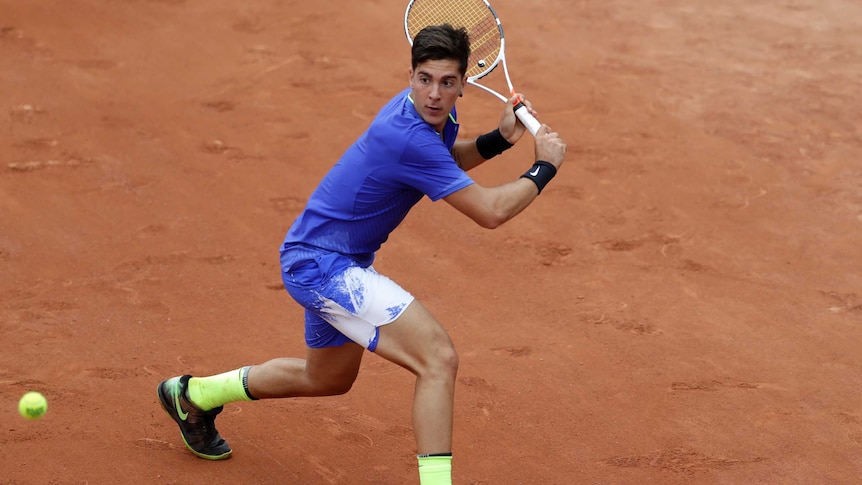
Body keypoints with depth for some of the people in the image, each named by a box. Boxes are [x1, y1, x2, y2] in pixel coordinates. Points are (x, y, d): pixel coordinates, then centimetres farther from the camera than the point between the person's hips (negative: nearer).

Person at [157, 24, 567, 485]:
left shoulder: (436, 114, -2)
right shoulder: (408, 139, -30)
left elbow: (446, 161, 21)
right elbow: (490, 211, -28)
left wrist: (499, 138, 3)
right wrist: (543, 168, -14)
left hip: (326, 261, 11)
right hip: (321, 263, -11)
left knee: (328, 378, 31)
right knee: (438, 358, -24)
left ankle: (194, 394, 48)